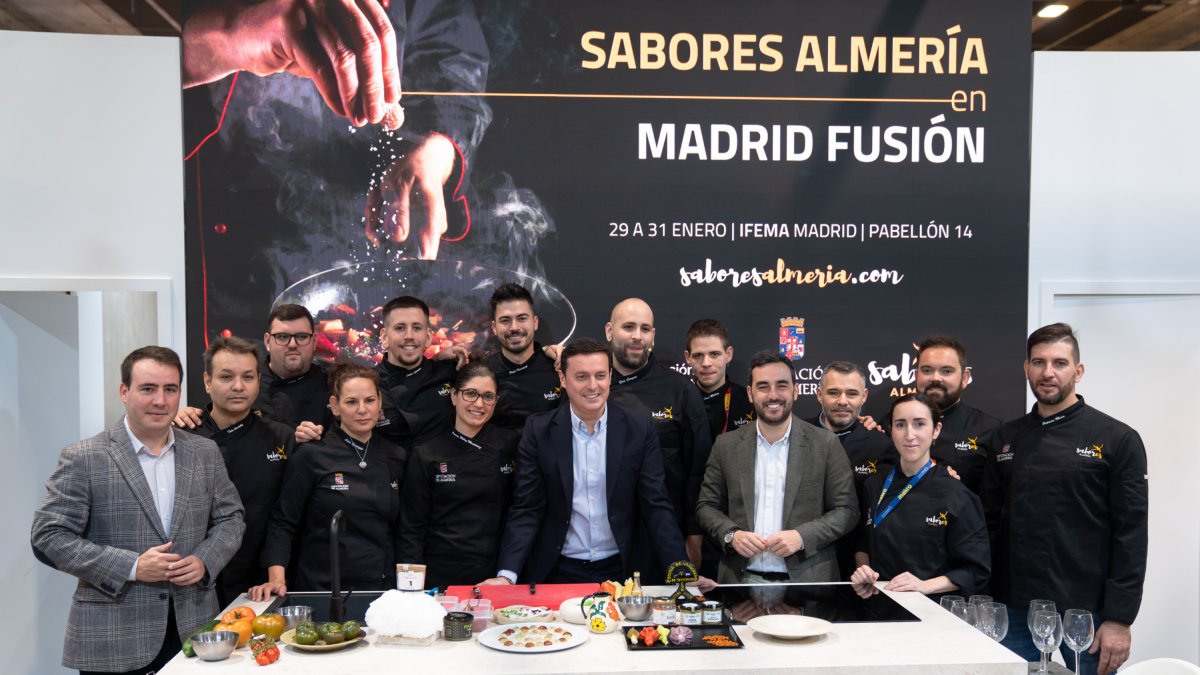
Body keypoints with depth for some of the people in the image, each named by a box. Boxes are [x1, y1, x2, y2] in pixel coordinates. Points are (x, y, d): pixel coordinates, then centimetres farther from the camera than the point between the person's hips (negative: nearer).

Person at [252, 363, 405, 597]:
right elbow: (282, 523, -5)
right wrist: (277, 578, -16)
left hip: (383, 587, 3)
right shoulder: (310, 456, -5)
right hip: (321, 587, -3)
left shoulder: (396, 457, 7)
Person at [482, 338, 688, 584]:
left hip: (620, 571, 1)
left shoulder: (639, 430, -3)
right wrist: (507, 574, -16)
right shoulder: (538, 430, -4)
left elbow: (657, 507, -1)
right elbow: (526, 510, -4)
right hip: (557, 573, -1)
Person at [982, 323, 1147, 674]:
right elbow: (990, 524, 8)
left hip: (1088, 612, -3)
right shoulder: (1003, 440, 7)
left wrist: (1119, 619, -11)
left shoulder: (1118, 439, -3)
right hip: (1015, 611, 3)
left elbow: (1131, 536, -7)